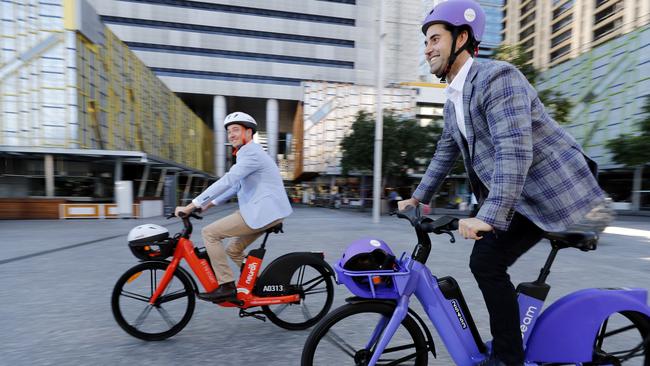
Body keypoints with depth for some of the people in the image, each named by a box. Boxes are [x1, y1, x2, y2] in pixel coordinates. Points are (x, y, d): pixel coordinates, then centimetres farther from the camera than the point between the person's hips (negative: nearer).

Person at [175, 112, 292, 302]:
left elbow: (227, 182, -23)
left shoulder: (251, 153, -13)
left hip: (263, 211, -10)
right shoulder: (246, 153, 21)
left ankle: (226, 286, -1)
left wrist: (191, 205, -21)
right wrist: (210, 203, 18)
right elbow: (236, 185, 24)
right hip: (261, 210, 10)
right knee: (234, 250, 18)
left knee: (209, 233, -7)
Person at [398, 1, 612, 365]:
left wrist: (489, 216, -36)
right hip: (518, 194, 9)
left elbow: (514, 150, -29)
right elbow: (445, 154, 17)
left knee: (488, 262, -13)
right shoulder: (453, 100, 11)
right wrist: (418, 197, 16)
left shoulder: (497, 77, -17)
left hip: (550, 188, -9)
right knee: (485, 261, 11)